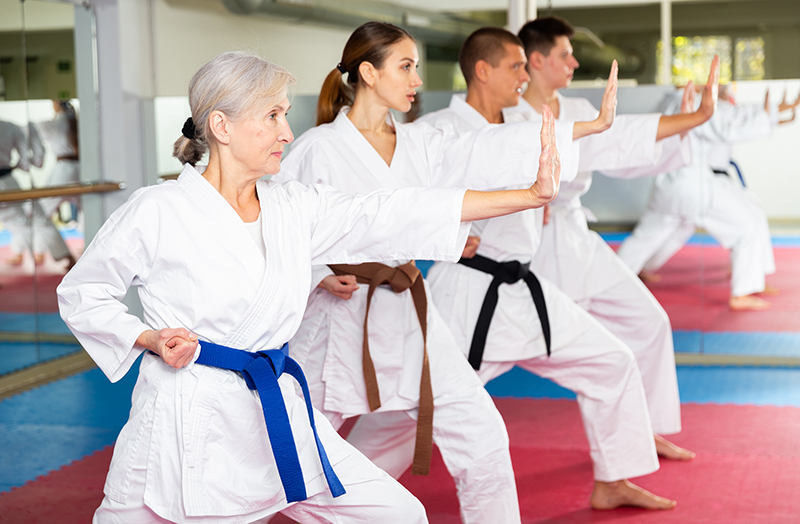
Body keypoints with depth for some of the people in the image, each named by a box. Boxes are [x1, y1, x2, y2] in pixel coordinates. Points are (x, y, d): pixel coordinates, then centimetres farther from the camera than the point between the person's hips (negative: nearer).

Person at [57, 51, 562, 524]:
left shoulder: (296, 209, 5)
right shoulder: (156, 212, -9)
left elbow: (398, 214, 1)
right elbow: (82, 294, 2)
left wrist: (529, 196, -2)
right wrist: (150, 340, -15)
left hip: (276, 416, 5)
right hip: (183, 420, -5)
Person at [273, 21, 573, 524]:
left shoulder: (420, 144, 7)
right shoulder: (318, 148, -8)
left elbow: (493, 154, -3)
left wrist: (590, 127, -11)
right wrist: (319, 276, -20)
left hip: (407, 312, 5)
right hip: (340, 317, -5)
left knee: (480, 433, 0)